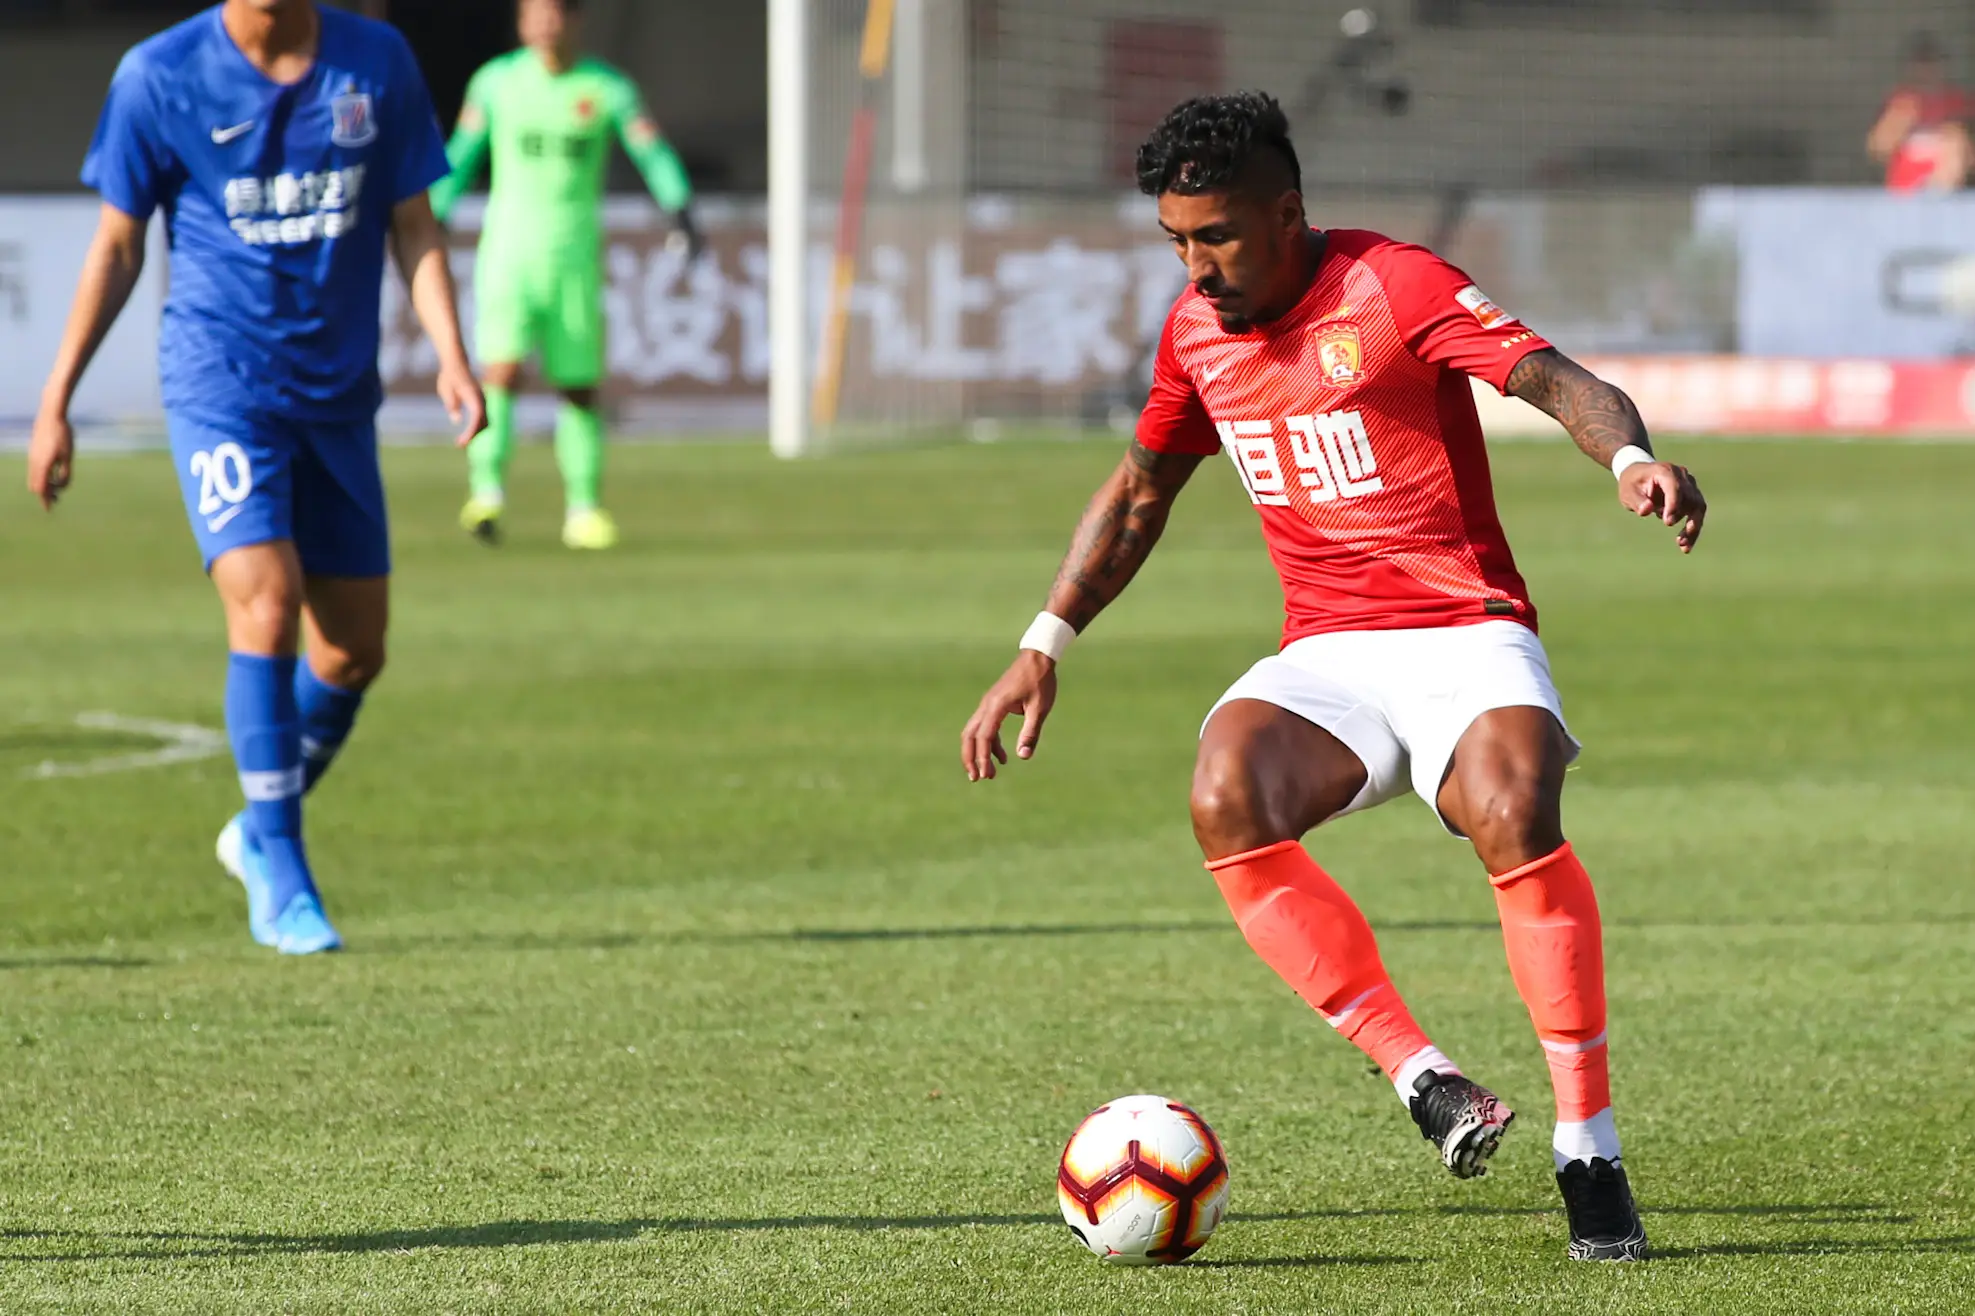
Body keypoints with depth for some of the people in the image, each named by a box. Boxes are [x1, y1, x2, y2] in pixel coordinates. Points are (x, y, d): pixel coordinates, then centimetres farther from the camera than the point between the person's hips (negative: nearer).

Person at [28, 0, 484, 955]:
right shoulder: (160, 78, -5)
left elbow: (413, 228, 7)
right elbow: (118, 244, 2)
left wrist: (452, 357, -8)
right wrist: (55, 401, 1)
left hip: (337, 397, 4)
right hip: (218, 383, -4)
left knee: (355, 652, 6)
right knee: (266, 608, -19)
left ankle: (259, 832, 31)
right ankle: (281, 886, -10)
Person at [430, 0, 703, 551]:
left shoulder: (607, 88, 1)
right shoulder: (497, 81, 4)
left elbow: (653, 154, -4)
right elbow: (461, 156, 14)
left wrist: (682, 214, -20)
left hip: (574, 256, 1)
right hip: (508, 250, -1)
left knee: (579, 387, 3)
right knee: (502, 370, -18)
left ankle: (584, 508, 14)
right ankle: (487, 493, -22)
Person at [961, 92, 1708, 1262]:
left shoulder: (1395, 287, -9)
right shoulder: (1198, 330, 10)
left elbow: (1560, 381, -22)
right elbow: (1139, 494, 25)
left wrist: (1631, 457, -43)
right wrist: (1043, 649, 18)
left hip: (1467, 637, -4)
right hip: (1325, 658, 4)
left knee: (1515, 815, -35)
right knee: (1229, 800, -29)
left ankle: (1590, 1151, -25)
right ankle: (1425, 1081, -25)